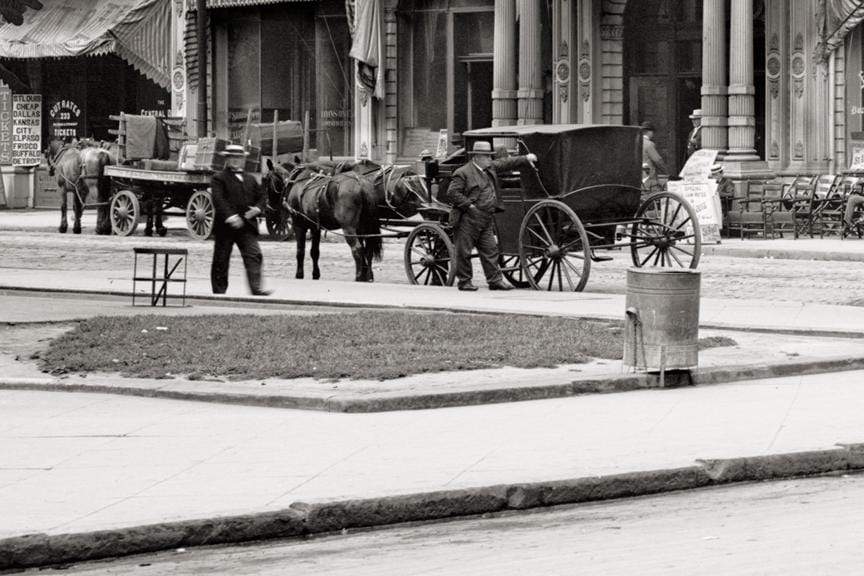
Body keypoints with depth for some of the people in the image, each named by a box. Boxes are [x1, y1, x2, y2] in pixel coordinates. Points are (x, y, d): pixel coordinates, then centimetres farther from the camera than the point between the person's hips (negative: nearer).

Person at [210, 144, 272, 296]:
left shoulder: (251, 180, 17)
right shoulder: (219, 178, -1)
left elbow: (261, 197, 21)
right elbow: (218, 200, -14)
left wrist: (257, 208, -2)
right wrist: (230, 216, -28)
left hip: (247, 225, 4)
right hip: (226, 226, -4)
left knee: (254, 255, -11)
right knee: (221, 260, 4)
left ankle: (256, 288, -19)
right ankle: (219, 291, 13)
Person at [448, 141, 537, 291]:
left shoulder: (490, 169, 14)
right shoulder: (463, 173, -10)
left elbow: (506, 163, 22)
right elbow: (453, 193, -14)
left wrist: (526, 159, 17)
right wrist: (469, 206, -17)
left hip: (486, 220, 7)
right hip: (467, 220, -7)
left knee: (490, 250, 5)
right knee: (464, 251, 1)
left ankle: (495, 280, 8)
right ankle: (464, 281, 8)